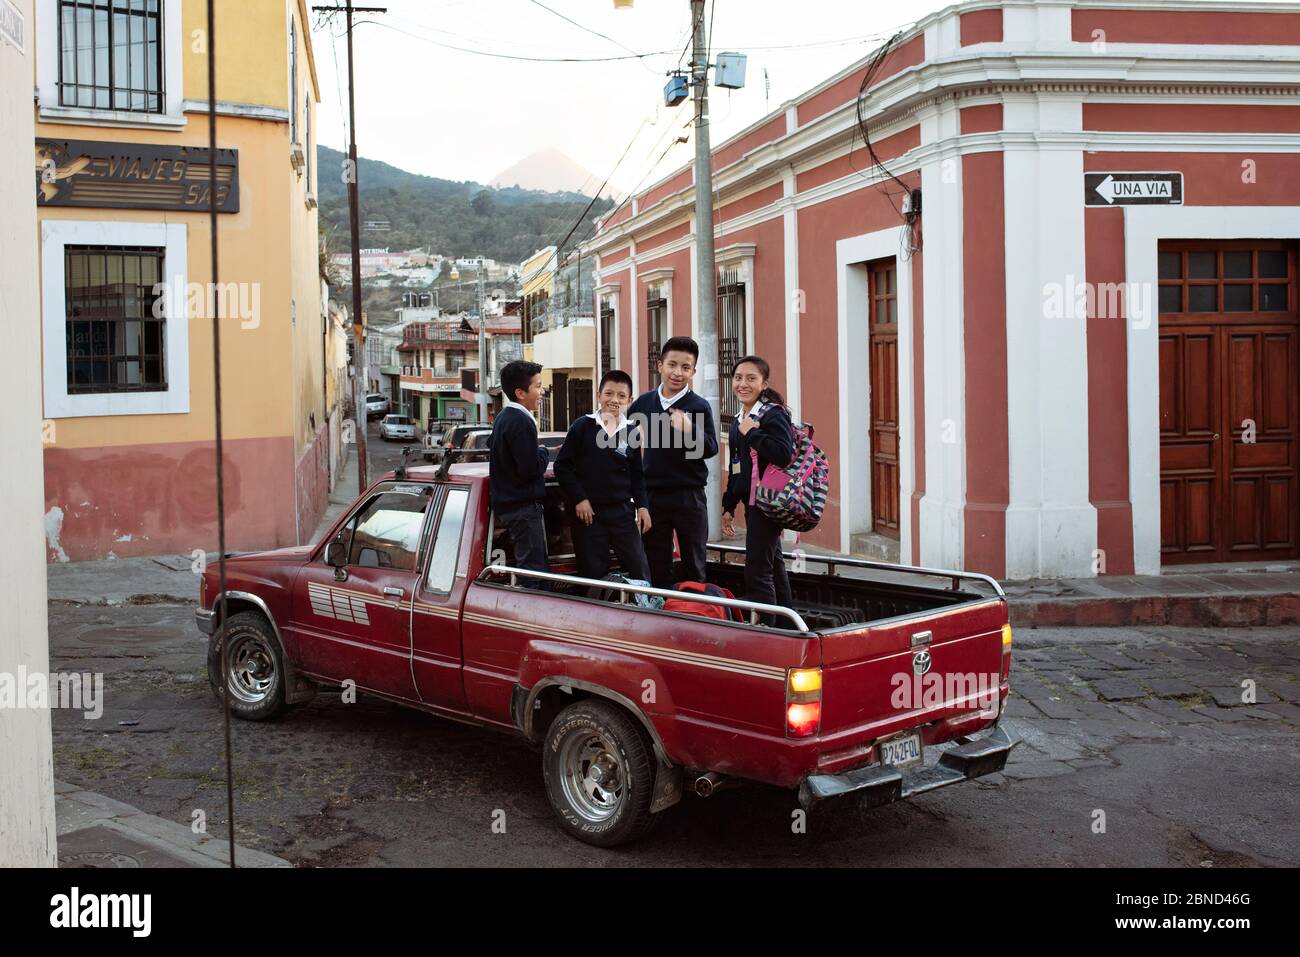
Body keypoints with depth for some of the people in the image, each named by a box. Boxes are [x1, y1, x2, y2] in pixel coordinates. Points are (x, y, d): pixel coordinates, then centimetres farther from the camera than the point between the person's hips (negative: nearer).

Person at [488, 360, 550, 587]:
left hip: (506, 505, 10)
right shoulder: (522, 422, -19)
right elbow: (531, 468, -24)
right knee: (532, 570, -10)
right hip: (524, 506, -10)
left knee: (529, 566, 14)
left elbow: (492, 448, 30)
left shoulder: (502, 417, 12)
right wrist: (544, 453, -3)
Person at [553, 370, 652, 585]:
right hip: (588, 511, -2)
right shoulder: (582, 427, -3)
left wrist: (642, 505, 5)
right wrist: (578, 499, -8)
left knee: (639, 567, -1)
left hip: (622, 510, 2)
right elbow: (562, 466, -2)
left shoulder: (631, 432, 6)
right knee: (593, 572, 3)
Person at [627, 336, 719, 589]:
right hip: (652, 494, 3)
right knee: (657, 568, 11)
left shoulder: (699, 406, -5)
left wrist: (690, 430, -27)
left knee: (693, 567, 6)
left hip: (689, 496, -3)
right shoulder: (644, 402, 5)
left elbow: (711, 449, -11)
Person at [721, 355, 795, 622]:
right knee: (773, 565, 15)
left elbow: (784, 455, -27)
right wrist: (729, 507, 21)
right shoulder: (738, 421, 15)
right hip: (751, 502, 9)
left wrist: (752, 433, -20)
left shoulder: (773, 414, -11)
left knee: (757, 571, -11)